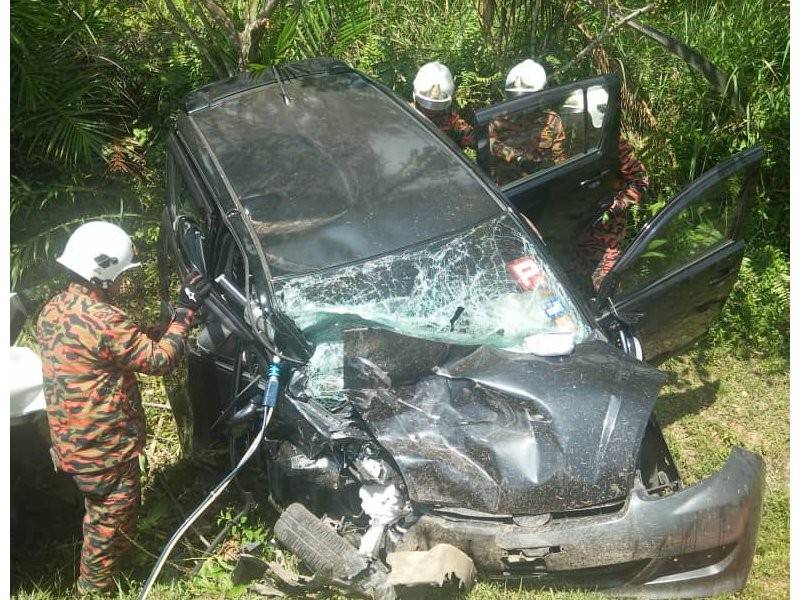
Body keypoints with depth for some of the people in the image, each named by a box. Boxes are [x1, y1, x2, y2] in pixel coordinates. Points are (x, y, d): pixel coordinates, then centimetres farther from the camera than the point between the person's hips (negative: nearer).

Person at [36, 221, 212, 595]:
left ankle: (92, 580, 47)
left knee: (98, 513, 28)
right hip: (106, 451, -9)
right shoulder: (102, 320, -27)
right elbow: (160, 359, -20)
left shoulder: (52, 310, 2)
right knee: (111, 522, 11)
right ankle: (94, 589, 27)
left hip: (70, 442, 10)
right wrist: (185, 311, -13)